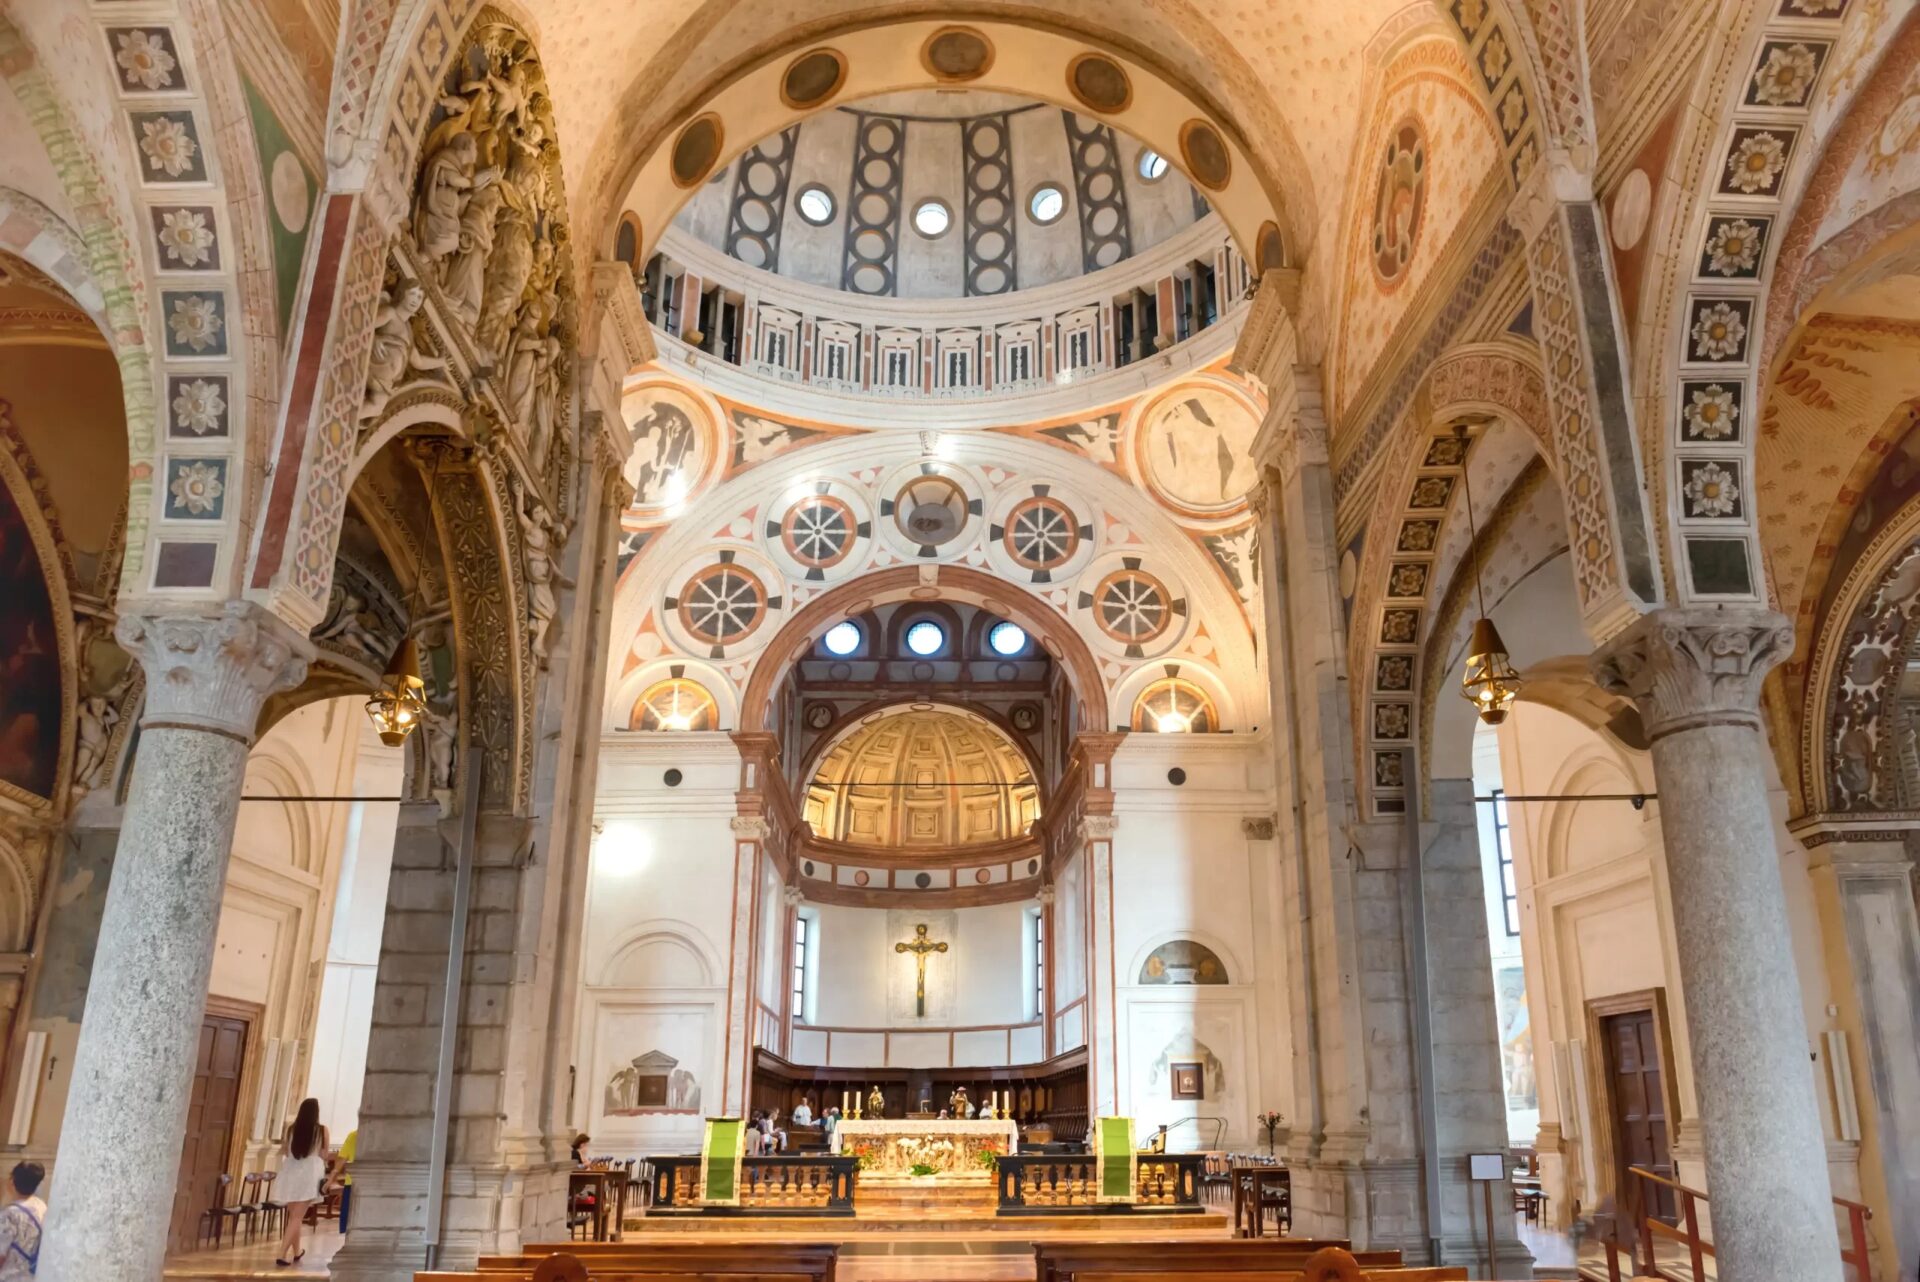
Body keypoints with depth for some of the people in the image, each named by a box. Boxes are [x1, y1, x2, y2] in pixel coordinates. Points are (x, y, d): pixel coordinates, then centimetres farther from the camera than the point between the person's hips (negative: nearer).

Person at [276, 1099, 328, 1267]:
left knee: (294, 1215, 18)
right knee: (297, 1217, -1)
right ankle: (282, 1254, -12)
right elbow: (324, 1155, -1)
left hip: (291, 1174, 4)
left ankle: (296, 1251, 31)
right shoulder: (321, 1130, -6)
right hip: (309, 1175, -4)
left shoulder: (292, 1129, 2)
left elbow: (284, 1151, 12)